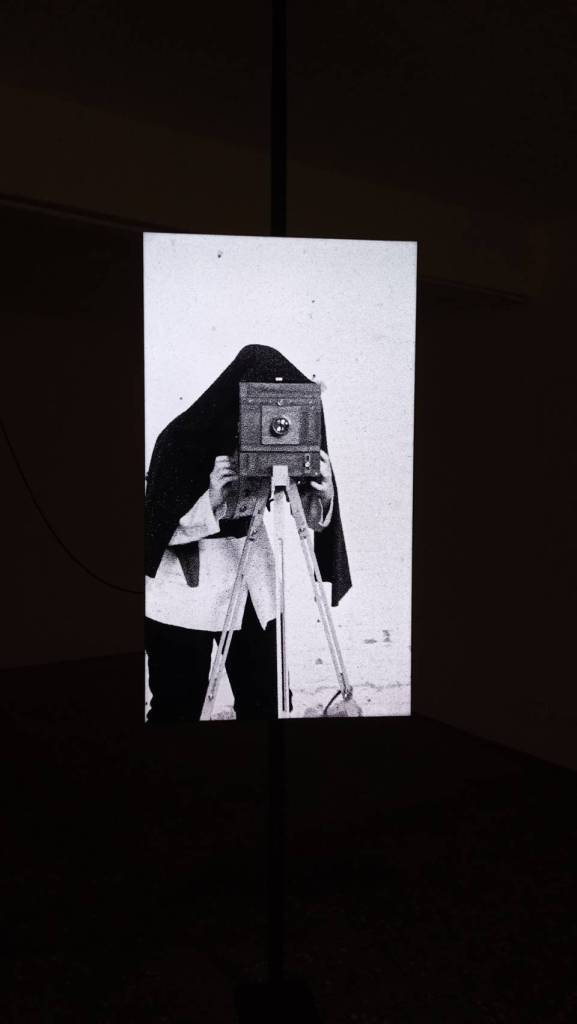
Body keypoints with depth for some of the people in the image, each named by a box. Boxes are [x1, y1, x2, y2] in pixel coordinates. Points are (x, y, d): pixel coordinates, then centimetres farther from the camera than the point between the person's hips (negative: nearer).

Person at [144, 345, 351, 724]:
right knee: (177, 709, 4)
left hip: (254, 591, 4)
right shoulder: (181, 440, -16)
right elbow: (157, 529, -12)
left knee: (262, 704, 7)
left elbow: (302, 516, 1)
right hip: (185, 599, -3)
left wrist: (322, 496, -21)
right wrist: (211, 500, -27)